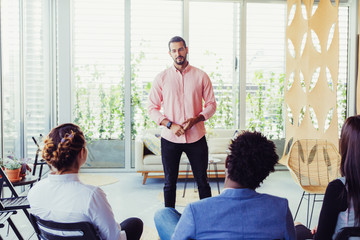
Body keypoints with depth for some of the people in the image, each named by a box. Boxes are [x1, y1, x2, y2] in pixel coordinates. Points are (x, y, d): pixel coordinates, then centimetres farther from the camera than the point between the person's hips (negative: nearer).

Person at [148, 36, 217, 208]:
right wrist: (170, 125, -13)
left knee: (202, 181, 7)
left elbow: (211, 104, 4)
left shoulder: (201, 76, 2)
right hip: (170, 138, 1)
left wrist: (195, 119, -15)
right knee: (170, 182, 10)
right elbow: (152, 108, 2)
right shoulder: (161, 78, 2)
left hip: (196, 137, 0)